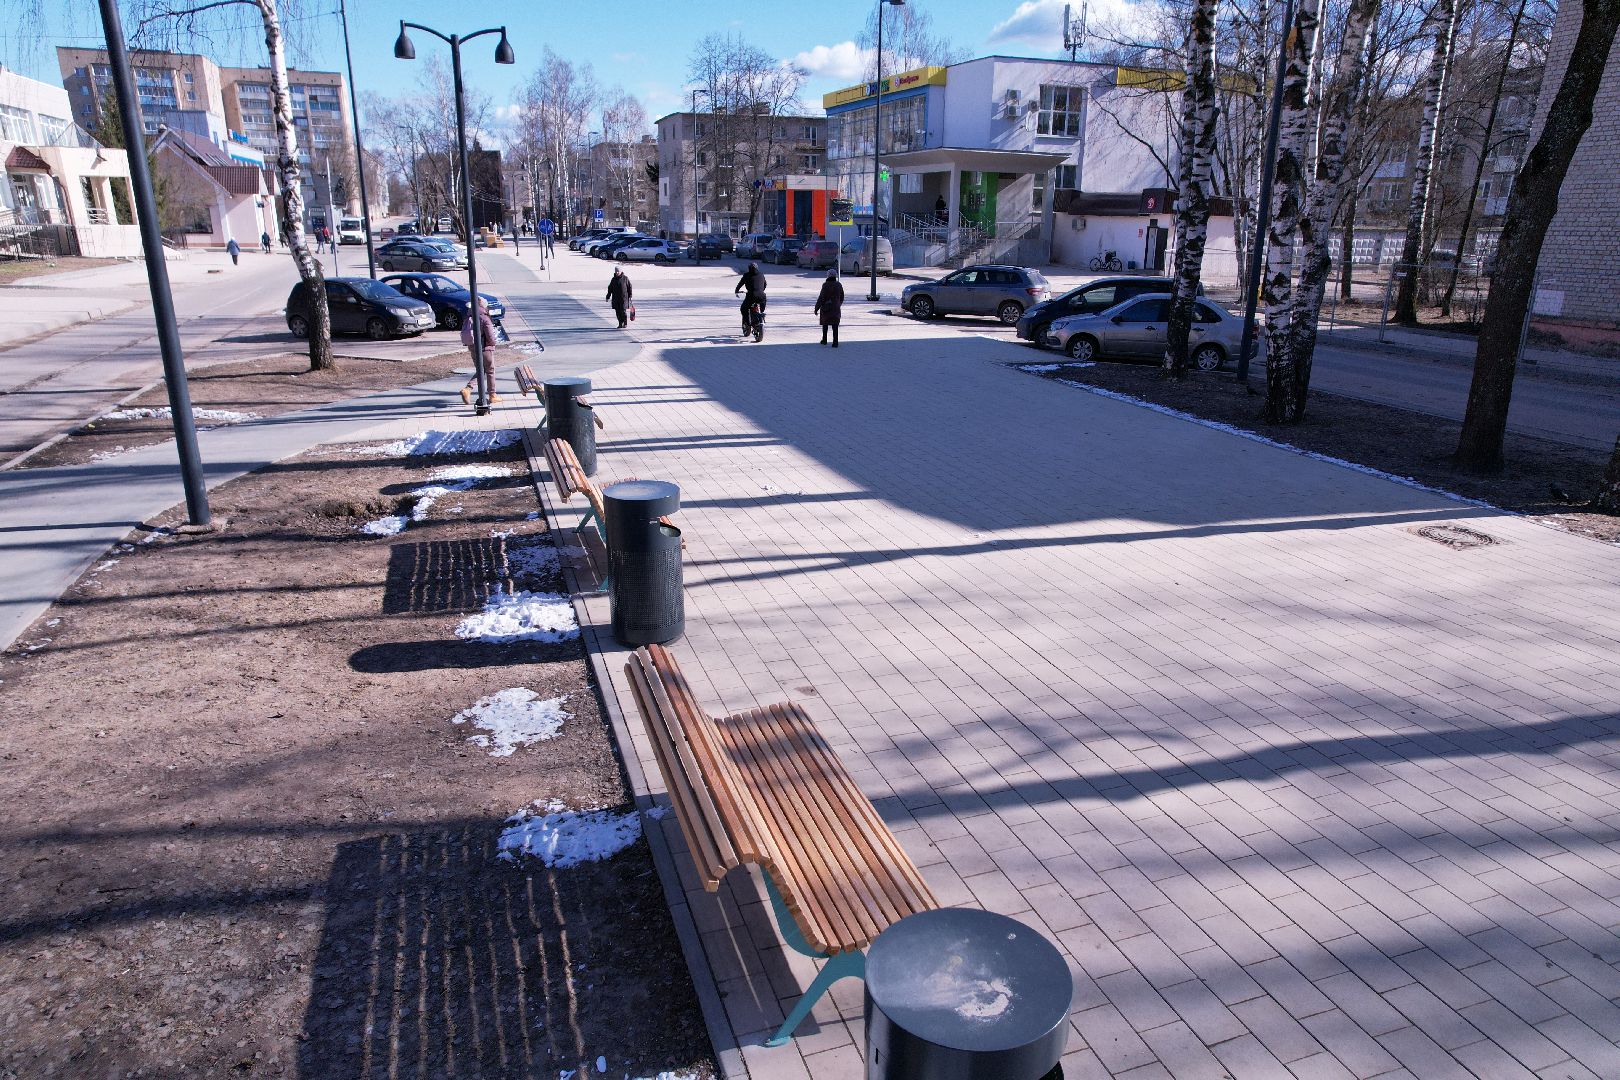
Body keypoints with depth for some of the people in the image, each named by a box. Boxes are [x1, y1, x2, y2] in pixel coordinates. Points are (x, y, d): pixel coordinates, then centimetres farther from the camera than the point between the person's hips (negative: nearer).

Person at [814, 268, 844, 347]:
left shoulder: (826, 285, -14)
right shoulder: (839, 285, 1)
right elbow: (841, 297, 12)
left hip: (826, 308, -3)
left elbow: (821, 298, -15)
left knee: (825, 324, 15)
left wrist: (816, 308, -9)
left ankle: (824, 340, 27)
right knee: (835, 325, 1)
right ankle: (835, 342, -9)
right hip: (836, 308, 3)